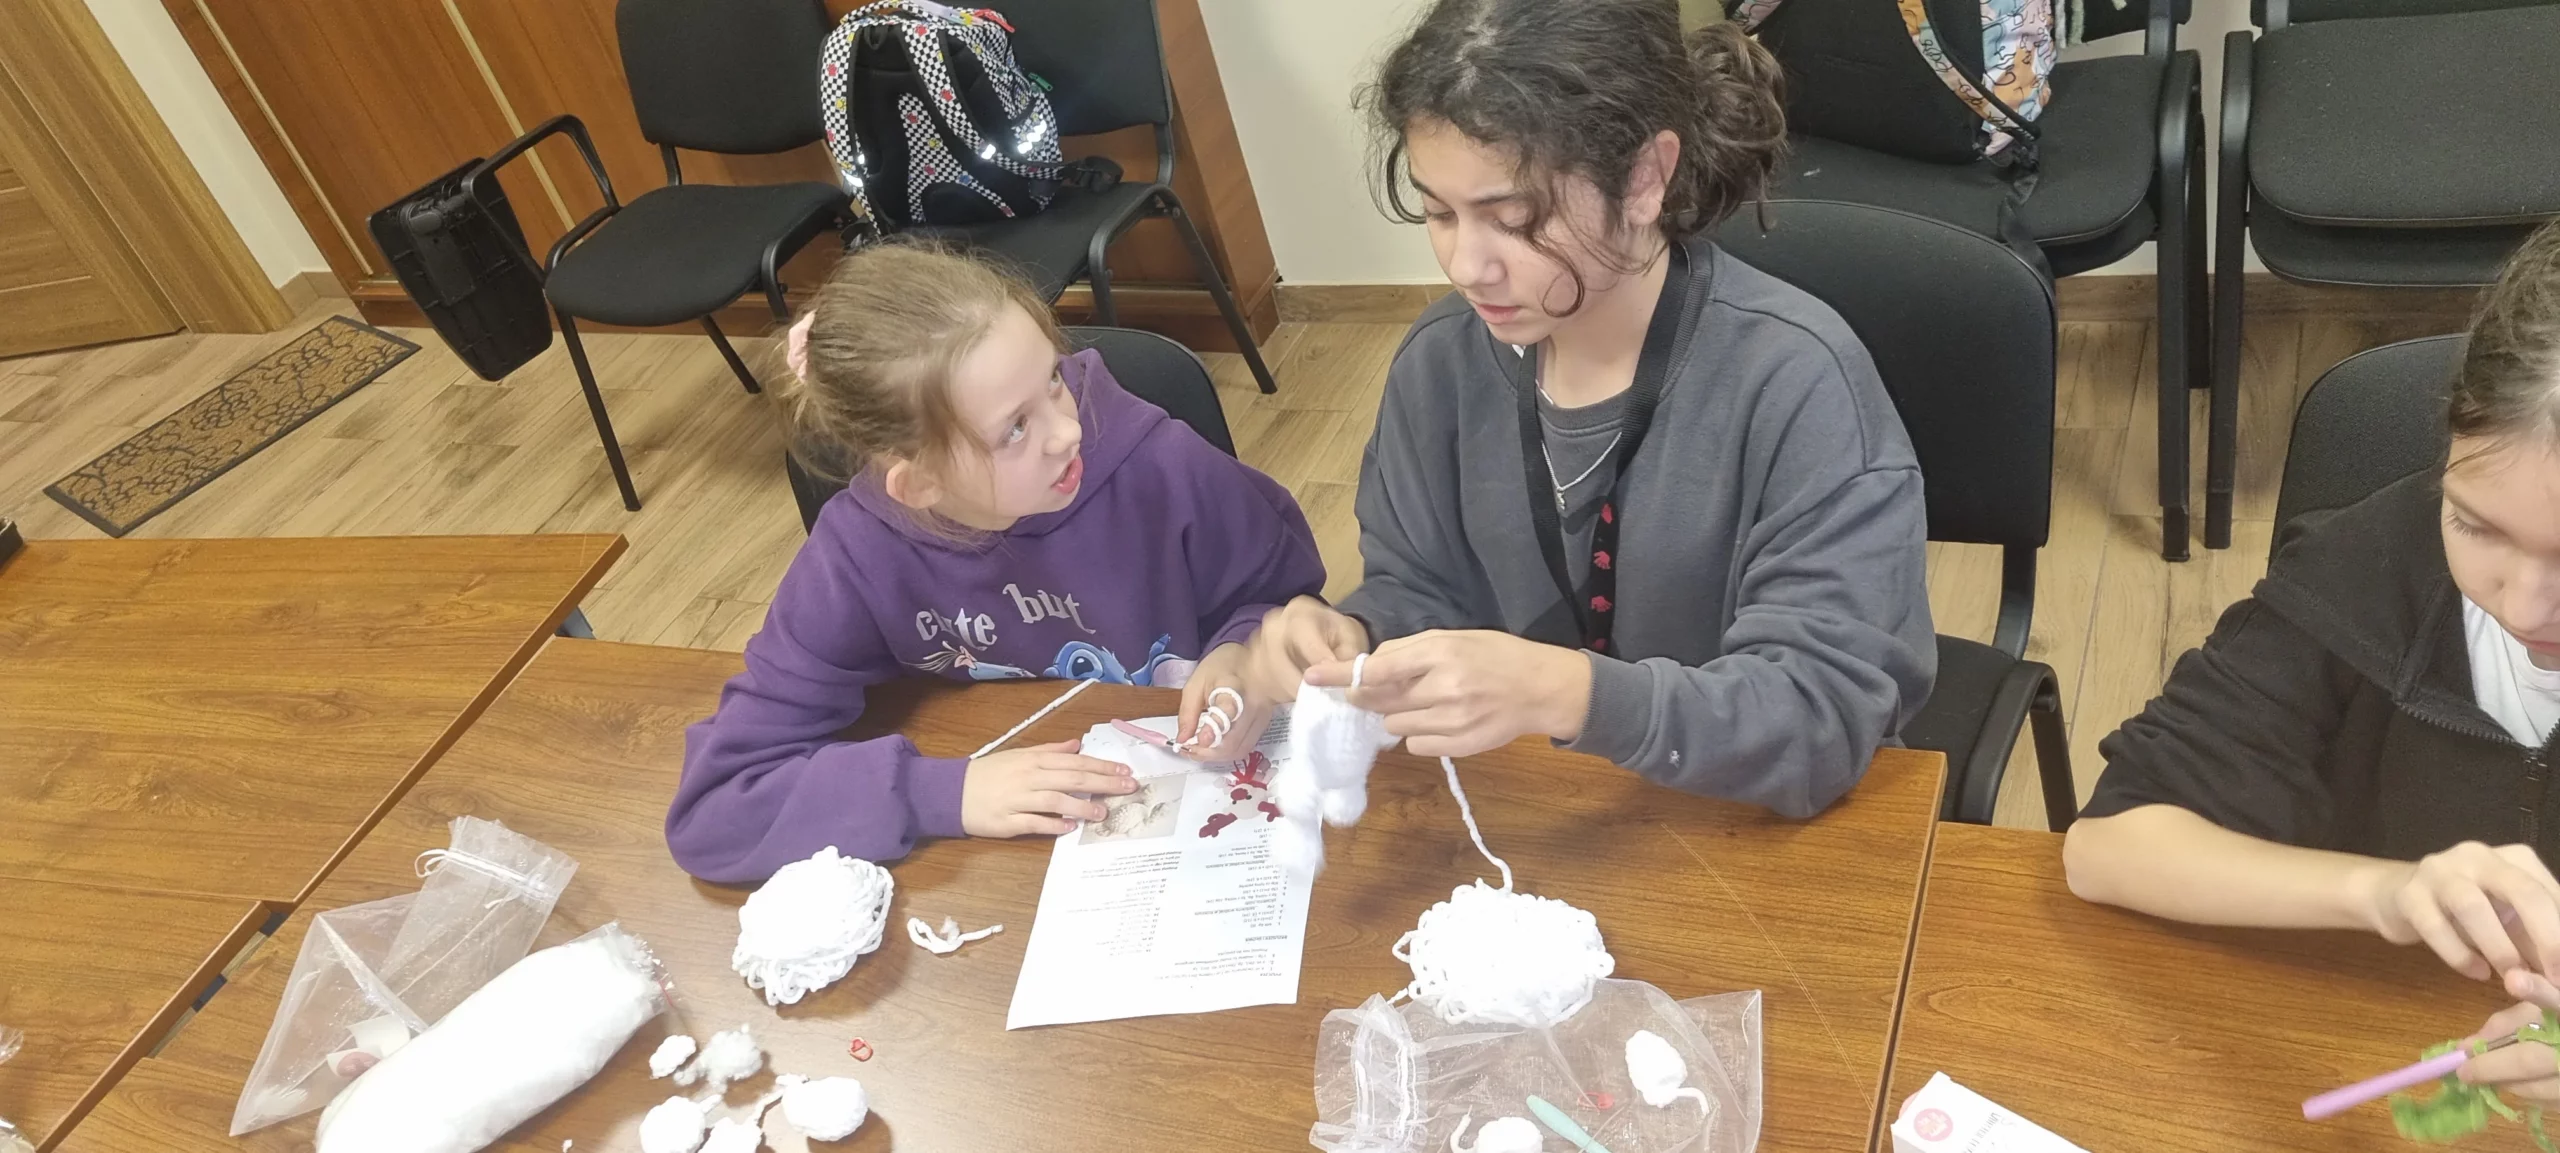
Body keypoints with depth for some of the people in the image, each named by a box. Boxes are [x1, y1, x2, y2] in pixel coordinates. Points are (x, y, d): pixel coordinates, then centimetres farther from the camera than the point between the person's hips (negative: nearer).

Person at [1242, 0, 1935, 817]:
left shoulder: (1794, 380, -22)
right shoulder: (1442, 359, -7)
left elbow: (1830, 711, -24)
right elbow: (1417, 587, 5)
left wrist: (1566, 693, -39)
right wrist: (1355, 637, -18)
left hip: (1749, 833, -2)